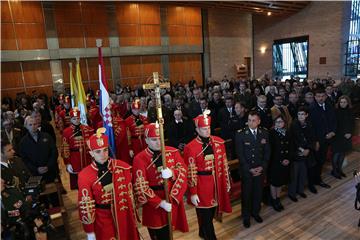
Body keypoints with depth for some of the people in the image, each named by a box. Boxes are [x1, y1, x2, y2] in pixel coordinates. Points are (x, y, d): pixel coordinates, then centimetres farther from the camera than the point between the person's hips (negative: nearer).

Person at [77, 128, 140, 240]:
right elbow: (86, 206, -9)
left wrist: (133, 217, 4)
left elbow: (130, 193, -1)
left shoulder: (122, 167, -10)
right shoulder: (84, 175, -15)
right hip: (102, 220, -2)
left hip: (124, 216, 2)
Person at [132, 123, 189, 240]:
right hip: (154, 204, -3)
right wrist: (160, 203, -19)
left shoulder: (173, 151, -2)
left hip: (174, 199, 4)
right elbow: (141, 187, -17)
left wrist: (172, 173, -24)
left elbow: (183, 172, -2)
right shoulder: (140, 159, -14)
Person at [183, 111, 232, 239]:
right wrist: (193, 193, -11)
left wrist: (227, 182, 10)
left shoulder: (219, 142, -1)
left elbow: (224, 164, 7)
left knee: (212, 212, 22)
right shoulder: (190, 147, -16)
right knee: (204, 215, 9)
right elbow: (191, 172, -13)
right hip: (201, 185, -5)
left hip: (217, 183, 6)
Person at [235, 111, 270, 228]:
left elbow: (267, 152, 2)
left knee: (258, 192, 15)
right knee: (246, 193, 11)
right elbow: (240, 154, -12)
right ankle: (246, 216, 31)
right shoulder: (240, 134, -13)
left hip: (260, 169, 3)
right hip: (246, 169, -3)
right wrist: (250, 169, -14)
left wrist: (262, 167, -8)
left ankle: (255, 212, 40)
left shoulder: (264, 133, -2)